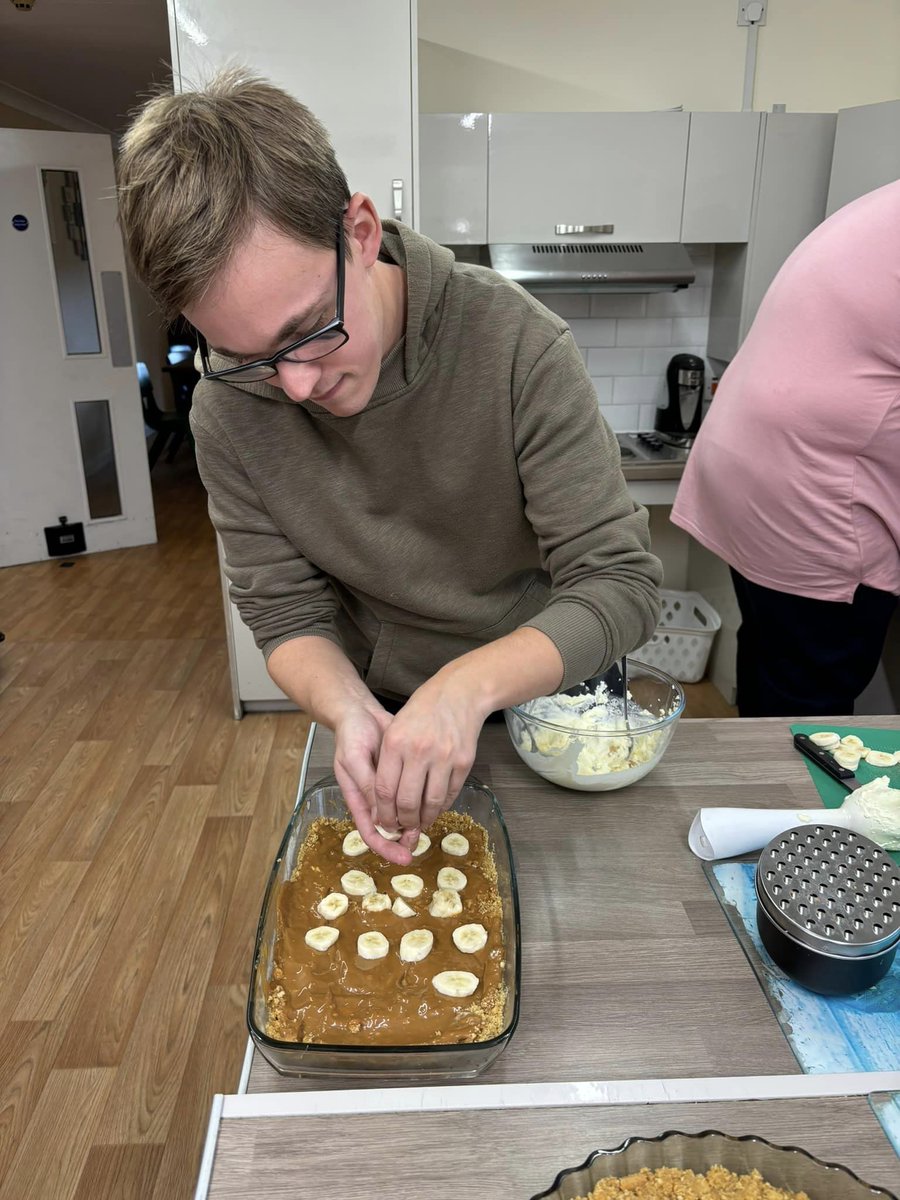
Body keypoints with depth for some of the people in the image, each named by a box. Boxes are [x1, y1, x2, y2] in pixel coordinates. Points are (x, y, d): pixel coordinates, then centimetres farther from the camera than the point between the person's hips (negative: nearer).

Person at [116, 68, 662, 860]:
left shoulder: (518, 347, -28)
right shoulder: (230, 412, -18)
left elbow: (622, 584, -27)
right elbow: (286, 611, -13)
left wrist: (471, 685, -42)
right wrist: (350, 712, -33)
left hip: (548, 686, -1)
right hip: (384, 710, 2)